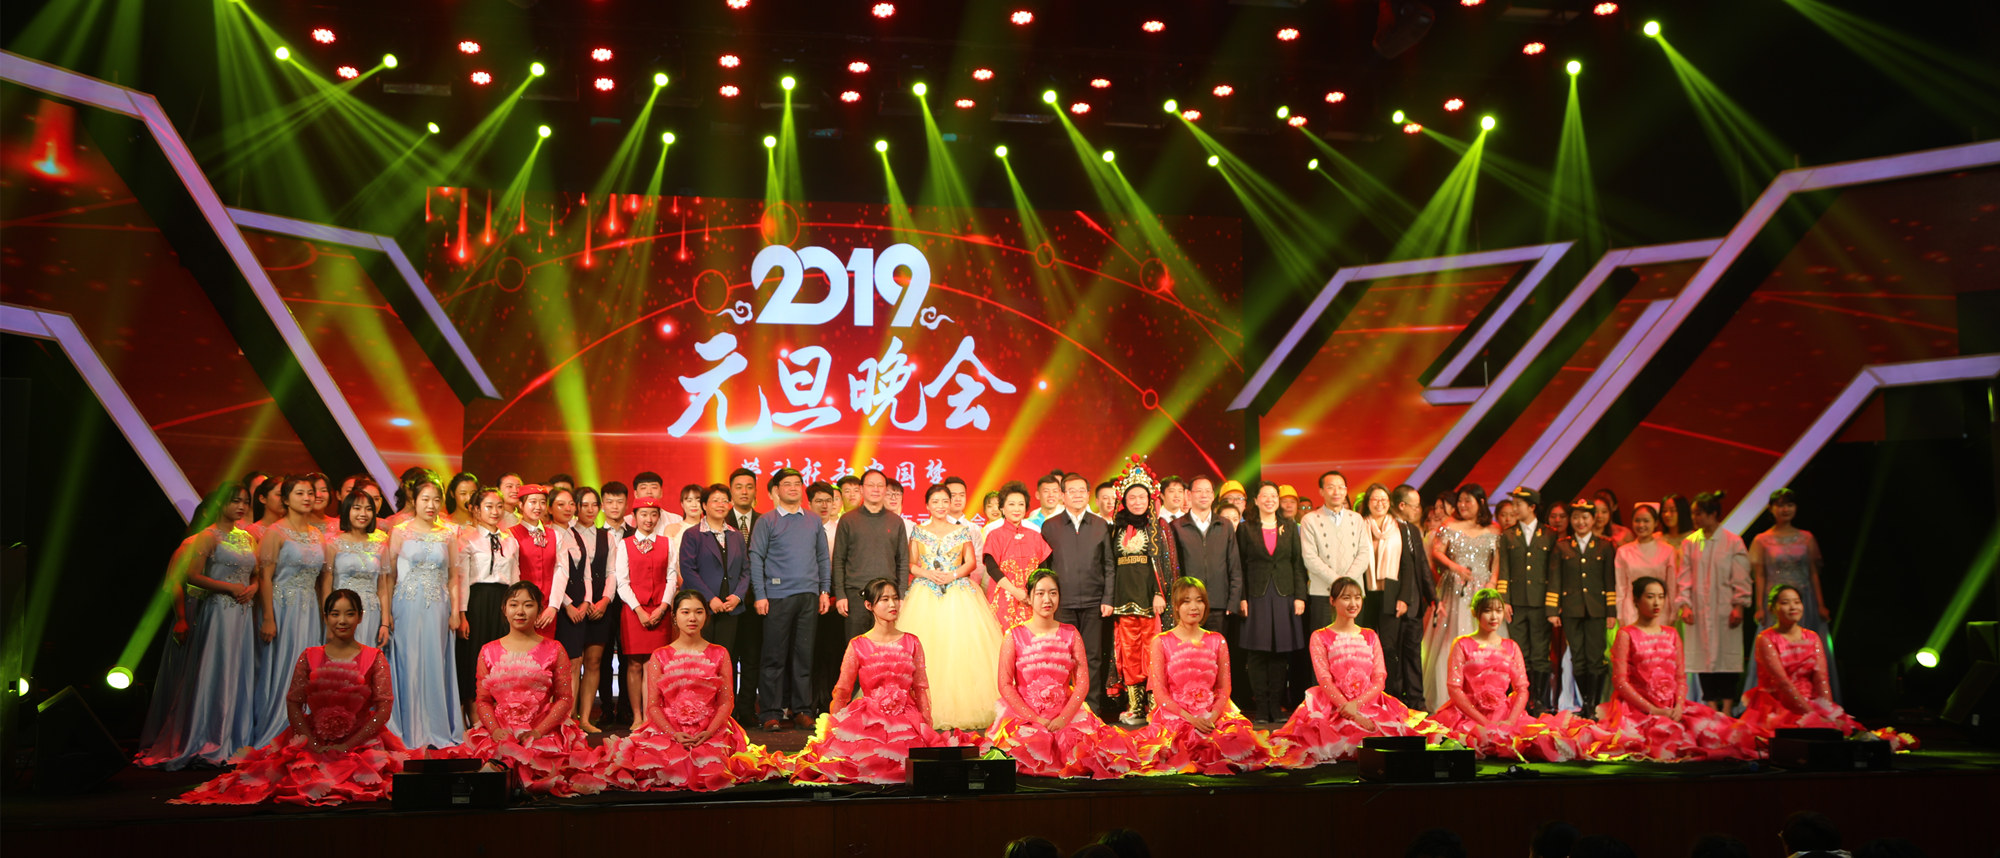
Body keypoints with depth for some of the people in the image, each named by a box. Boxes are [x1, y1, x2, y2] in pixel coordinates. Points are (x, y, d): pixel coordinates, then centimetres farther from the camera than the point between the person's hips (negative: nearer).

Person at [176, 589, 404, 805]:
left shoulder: (374, 659, 2)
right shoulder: (309, 658, 8)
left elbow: (384, 708, -5)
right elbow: (293, 705, 2)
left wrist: (348, 746, -12)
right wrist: (314, 745, -11)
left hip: (363, 743, -2)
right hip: (312, 742, 2)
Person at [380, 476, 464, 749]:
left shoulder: (448, 534, 8)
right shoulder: (399, 532, 1)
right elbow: (388, 575, -1)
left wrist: (455, 612, 3)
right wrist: (386, 614, -6)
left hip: (437, 608, 2)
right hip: (407, 607, -2)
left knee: (436, 665, 5)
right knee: (409, 664, 0)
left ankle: (437, 728, 14)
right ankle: (412, 729, 10)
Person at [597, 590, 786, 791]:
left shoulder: (719, 655, 10)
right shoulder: (659, 657, 9)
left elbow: (726, 702, 3)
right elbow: (653, 706, 2)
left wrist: (708, 732, -15)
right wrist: (674, 734, -15)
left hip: (711, 731, -1)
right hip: (667, 730, 1)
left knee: (707, 767, -31)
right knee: (662, 766, -30)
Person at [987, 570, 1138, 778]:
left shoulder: (1070, 634, 8)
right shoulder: (1015, 635, 0)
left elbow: (1083, 683, 1)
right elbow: (1005, 685, -5)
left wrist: (1063, 718, -14)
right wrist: (1035, 719, -14)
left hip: (1067, 713, 2)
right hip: (1024, 715, -2)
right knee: (1033, 745, -31)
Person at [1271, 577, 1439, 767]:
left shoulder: (1370, 636, 18)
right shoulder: (1320, 637, 7)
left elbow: (1380, 679, 7)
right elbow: (1324, 680, -4)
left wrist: (1356, 704, -13)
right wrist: (1353, 715, -18)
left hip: (1369, 703, 4)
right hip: (1333, 707, -4)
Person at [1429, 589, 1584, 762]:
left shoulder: (1511, 647, 16)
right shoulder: (1462, 645, 6)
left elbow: (1523, 689, 8)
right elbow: (1454, 689, -3)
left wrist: (1511, 720, -11)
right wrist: (1483, 721, -14)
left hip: (1505, 716, 3)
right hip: (1468, 715, -2)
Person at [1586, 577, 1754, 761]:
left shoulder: (1671, 634, 17)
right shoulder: (1626, 635, 1)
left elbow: (1681, 677, 12)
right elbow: (1619, 681, -7)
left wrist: (1678, 706, -7)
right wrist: (1653, 710, -13)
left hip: (1672, 708, 5)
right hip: (1638, 709, -5)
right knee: (1668, 733, -32)